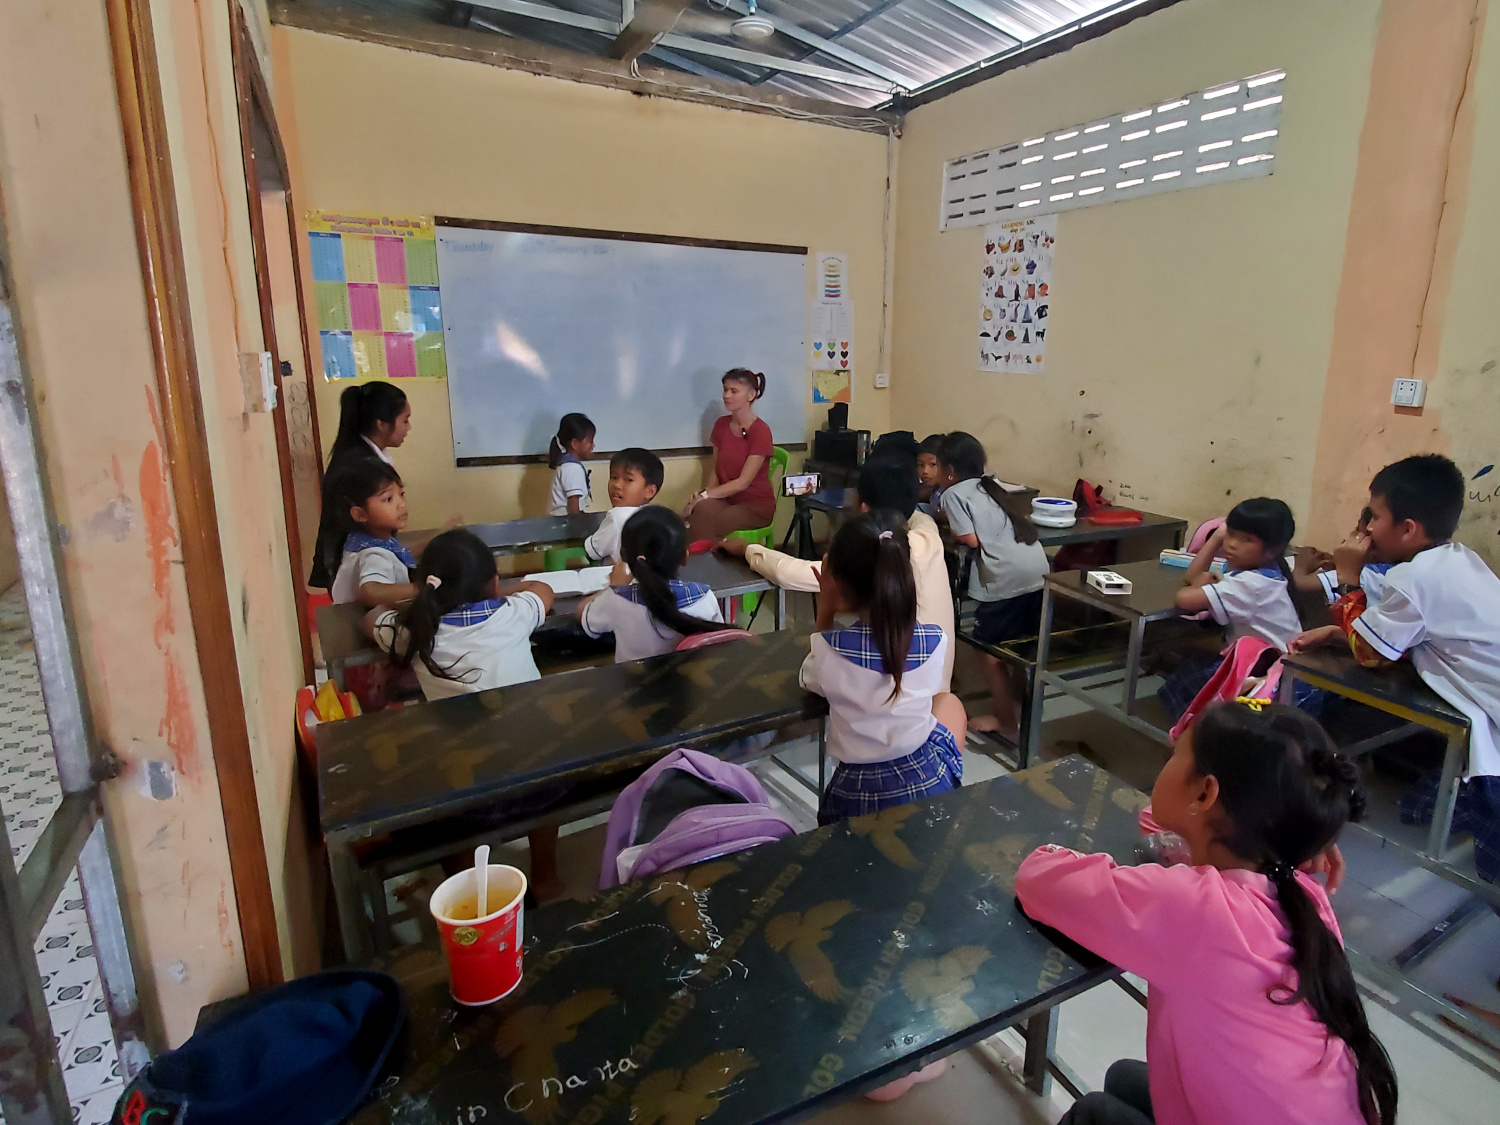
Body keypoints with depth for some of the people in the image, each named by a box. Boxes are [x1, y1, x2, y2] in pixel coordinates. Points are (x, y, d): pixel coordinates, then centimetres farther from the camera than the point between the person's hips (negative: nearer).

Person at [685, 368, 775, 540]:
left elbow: (743, 482, -16)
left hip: (756, 505, -4)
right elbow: (716, 470, 9)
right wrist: (703, 496, -11)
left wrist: (704, 495, -20)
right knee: (701, 510, -31)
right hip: (727, 499, 4)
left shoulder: (761, 431, -12)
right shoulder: (721, 425, 7)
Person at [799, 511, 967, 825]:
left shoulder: (830, 648, -20)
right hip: (929, 785, -1)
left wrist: (824, 608, -5)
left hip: (853, 797, 1)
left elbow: (811, 682, 4)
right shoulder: (934, 640, -14)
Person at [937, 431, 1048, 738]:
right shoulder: (992, 485, 24)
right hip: (1038, 570, 8)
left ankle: (1006, 721, 17)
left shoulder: (954, 493, 0)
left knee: (988, 649, 8)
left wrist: (949, 528, 11)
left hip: (1006, 578, -8)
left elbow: (971, 539, -9)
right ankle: (1018, 705, 37)